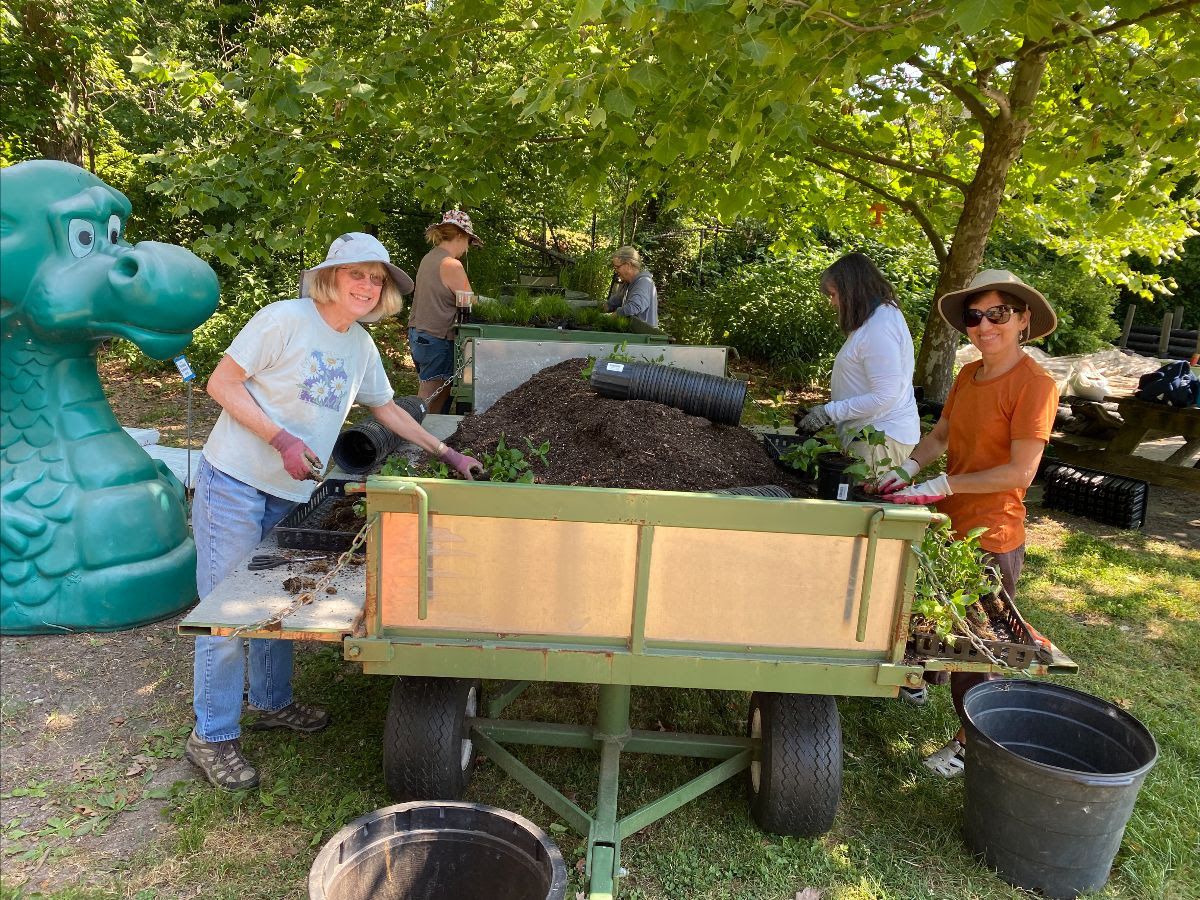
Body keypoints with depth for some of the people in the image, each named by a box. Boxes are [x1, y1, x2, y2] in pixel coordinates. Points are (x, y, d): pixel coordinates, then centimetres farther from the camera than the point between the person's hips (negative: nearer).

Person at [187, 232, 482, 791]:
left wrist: (447, 454, 16)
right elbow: (221, 383, -14)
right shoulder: (285, 319, -15)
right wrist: (282, 439, -24)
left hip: (291, 492, 7)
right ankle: (212, 737, 12)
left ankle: (272, 702, 37)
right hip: (235, 481, -7)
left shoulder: (360, 346, 7)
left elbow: (386, 408, 19)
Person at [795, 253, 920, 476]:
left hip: (880, 439, -9)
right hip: (869, 433, 9)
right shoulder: (878, 318, 16)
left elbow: (884, 397, -21)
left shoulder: (880, 327, -16)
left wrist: (829, 413, -15)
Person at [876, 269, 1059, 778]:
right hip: (949, 526, 7)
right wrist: (905, 470, -6)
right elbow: (940, 435, 11)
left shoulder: (1035, 384, -18)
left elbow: (1020, 472, -22)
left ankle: (974, 743, 27)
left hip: (991, 537, -7)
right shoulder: (968, 376, 4)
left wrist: (943, 486, -24)